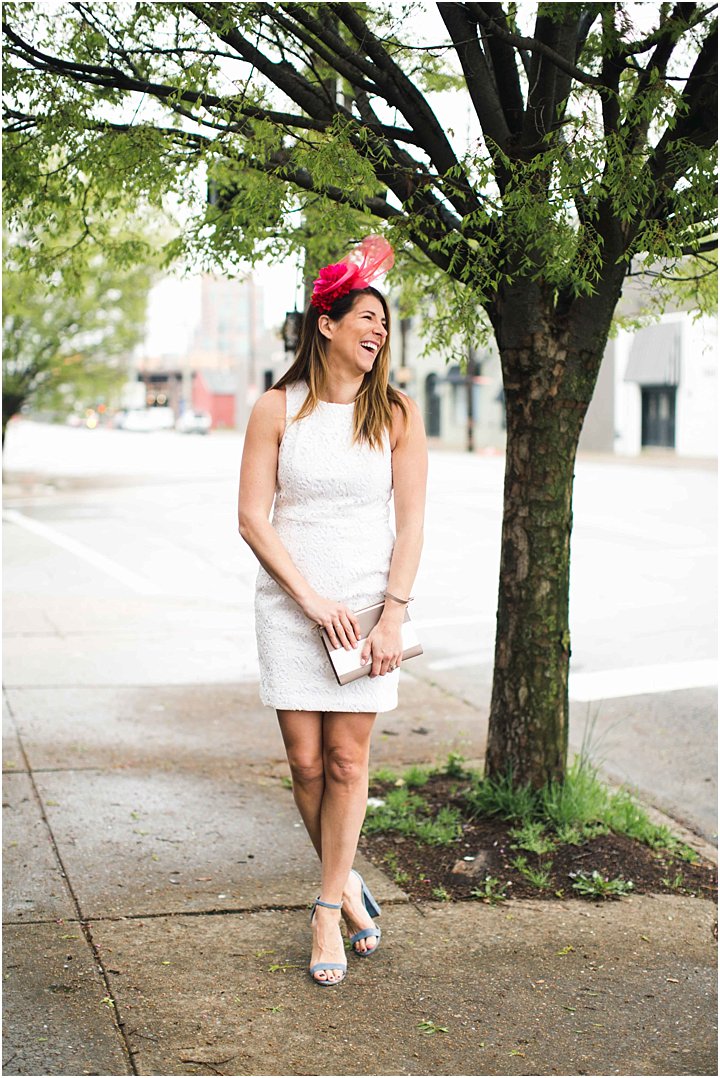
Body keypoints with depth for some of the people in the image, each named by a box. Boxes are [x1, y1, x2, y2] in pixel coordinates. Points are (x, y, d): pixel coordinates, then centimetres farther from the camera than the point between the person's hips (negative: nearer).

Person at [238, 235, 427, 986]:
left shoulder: (396, 415, 2)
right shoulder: (278, 409, -1)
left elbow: (410, 525, 1)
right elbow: (252, 517, -3)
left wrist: (393, 617, -9)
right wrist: (311, 599, -11)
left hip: (368, 605, 0)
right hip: (289, 604, 0)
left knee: (347, 760, -1)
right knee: (306, 763, 2)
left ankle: (328, 910, 14)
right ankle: (345, 879, 27)